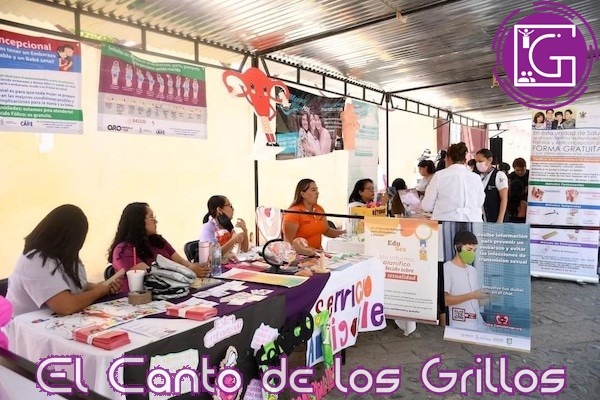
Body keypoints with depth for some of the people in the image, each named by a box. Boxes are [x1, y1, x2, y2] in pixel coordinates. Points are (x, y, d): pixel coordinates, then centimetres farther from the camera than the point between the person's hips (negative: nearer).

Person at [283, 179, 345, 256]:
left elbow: (327, 230, 21)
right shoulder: (293, 213, -12)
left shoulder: (319, 209, 10)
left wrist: (342, 232, 3)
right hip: (299, 256, -7)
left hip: (317, 254, 7)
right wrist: (307, 251, -29)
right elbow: (289, 242, -14)